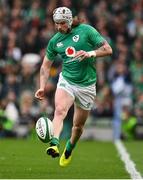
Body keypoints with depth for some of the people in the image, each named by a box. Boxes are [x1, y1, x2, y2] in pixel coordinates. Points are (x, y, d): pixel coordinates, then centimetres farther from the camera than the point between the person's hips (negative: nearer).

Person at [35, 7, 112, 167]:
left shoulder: (85, 30, -6)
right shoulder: (54, 41, 5)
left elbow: (108, 49, -6)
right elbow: (46, 65, 12)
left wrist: (91, 53, -23)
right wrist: (42, 87, -1)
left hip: (86, 85, -1)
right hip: (66, 81, 1)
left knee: (78, 125, 9)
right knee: (59, 110, -29)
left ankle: (69, 149, 37)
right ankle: (54, 144, -46)